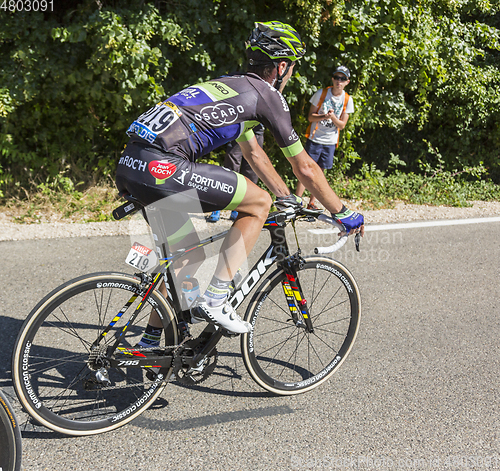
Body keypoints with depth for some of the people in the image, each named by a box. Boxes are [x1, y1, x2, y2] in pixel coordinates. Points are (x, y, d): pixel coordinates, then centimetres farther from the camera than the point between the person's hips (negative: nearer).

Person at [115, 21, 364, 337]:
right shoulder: (268, 95, 3)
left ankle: (153, 340, 30)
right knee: (259, 203, 2)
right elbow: (305, 168, 7)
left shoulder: (231, 85, 29)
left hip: (129, 165, 9)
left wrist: (287, 198, 45)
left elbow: (253, 152, 38)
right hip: (162, 166, -9)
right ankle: (214, 299, 1)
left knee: (189, 250, 23)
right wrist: (344, 214, 18)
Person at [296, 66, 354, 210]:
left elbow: (342, 125, -1)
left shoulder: (347, 100, 0)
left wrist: (333, 117, -21)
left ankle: (311, 204, 17)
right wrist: (324, 116, -23)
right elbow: (310, 116, -5)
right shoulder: (321, 93, -5)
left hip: (330, 142, 3)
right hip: (314, 139, -2)